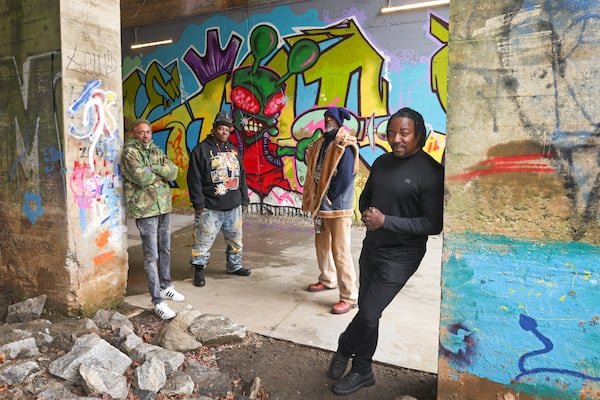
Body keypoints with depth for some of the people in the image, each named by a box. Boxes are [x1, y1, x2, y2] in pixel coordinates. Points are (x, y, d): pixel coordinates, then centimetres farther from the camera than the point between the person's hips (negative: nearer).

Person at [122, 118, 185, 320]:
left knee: (165, 250, 17)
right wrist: (161, 174, -4)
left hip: (164, 206, 7)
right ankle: (157, 301, 1)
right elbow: (141, 177, -19)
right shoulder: (129, 152, -6)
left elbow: (173, 172, -1)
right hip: (144, 209, -7)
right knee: (152, 256, -5)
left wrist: (152, 169, -13)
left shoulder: (157, 151, 13)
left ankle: (165, 287, 34)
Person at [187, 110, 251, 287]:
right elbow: (194, 179, -9)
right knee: (204, 241, -1)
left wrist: (244, 200, 14)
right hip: (210, 208, -6)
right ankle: (199, 270, 14)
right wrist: (198, 203, -13)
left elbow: (241, 177, 18)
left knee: (235, 239, 16)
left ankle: (234, 266, 33)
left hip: (233, 206, 6)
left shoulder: (233, 150, 14)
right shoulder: (201, 149, -5)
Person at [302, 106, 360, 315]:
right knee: (322, 246, 20)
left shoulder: (345, 146, -12)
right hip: (320, 204, 8)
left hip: (338, 207, -8)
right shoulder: (320, 143, 13)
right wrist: (314, 199, 7)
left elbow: (345, 178, -19)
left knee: (340, 252, -7)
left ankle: (349, 297, 2)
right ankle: (327, 280, 39)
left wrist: (331, 199, -12)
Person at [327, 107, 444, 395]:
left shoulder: (430, 172, -17)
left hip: (400, 256, -6)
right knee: (367, 312, 14)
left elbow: (433, 224, -18)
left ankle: (344, 350, 26)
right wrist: (366, 214, -5)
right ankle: (362, 370, 33)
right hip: (371, 247, 6)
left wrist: (386, 221, -23)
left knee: (369, 313, -6)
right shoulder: (382, 162, 5)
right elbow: (365, 197, 17)